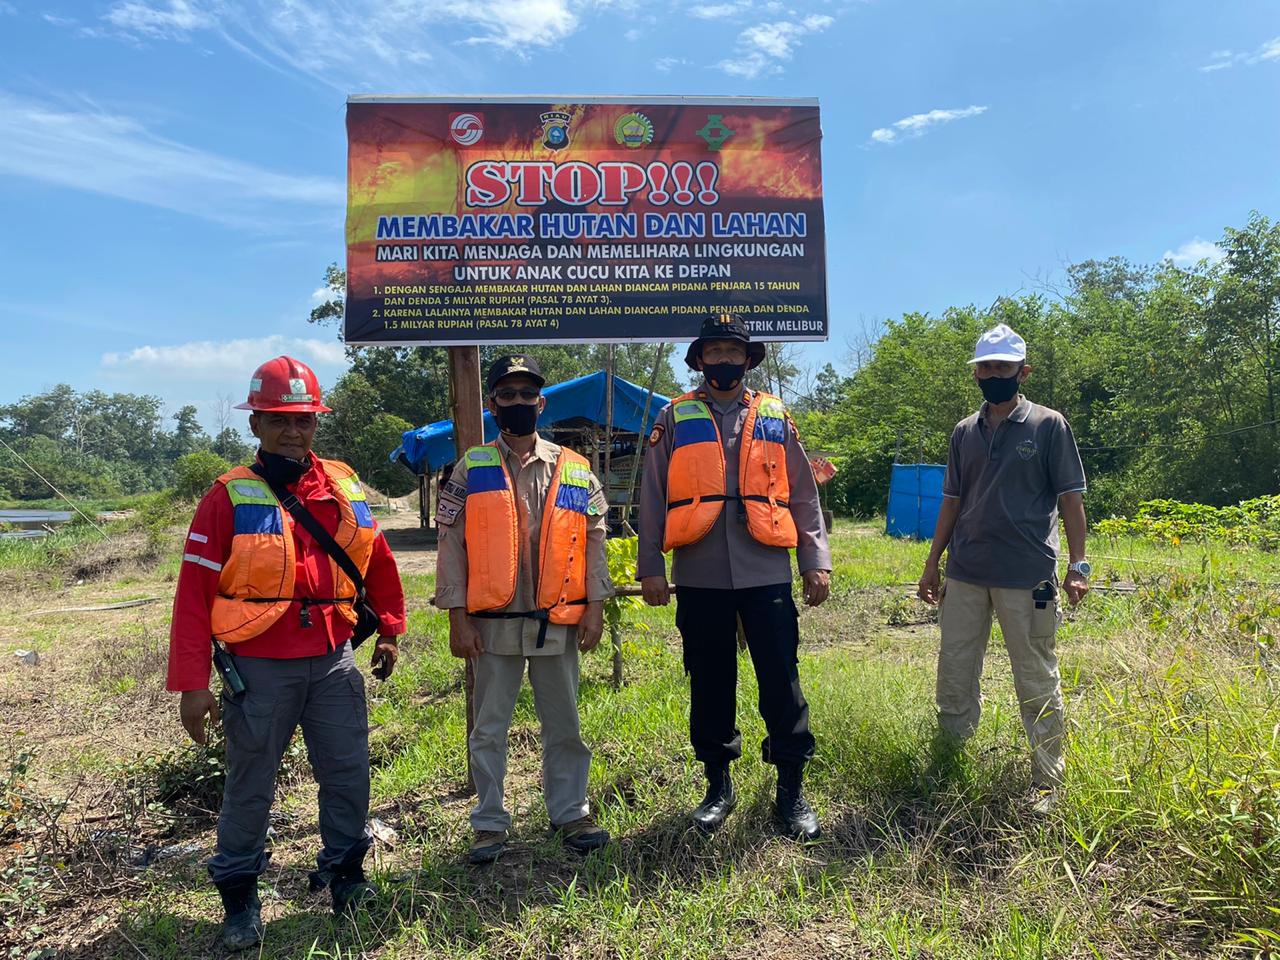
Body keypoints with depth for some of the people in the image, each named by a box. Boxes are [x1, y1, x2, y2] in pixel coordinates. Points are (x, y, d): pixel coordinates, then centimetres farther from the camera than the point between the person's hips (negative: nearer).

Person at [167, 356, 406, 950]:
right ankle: (239, 898, 31)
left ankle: (344, 873, 33)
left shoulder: (344, 488, 4)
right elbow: (194, 594, -10)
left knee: (349, 773, 12)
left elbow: (378, 563, 16)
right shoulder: (229, 498, -8)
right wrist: (192, 684, -12)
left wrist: (388, 630, 16)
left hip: (333, 661, 4)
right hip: (260, 669, -3)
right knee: (249, 786, 11)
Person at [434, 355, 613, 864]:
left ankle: (570, 812, 28)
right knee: (489, 728, 9)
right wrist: (458, 617, -6)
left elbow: (594, 540, 6)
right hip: (493, 622, -1)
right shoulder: (471, 469, 1)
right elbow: (452, 545, -1)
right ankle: (490, 822, 23)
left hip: (559, 621, 1)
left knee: (564, 724, 12)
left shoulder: (575, 470, 5)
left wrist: (594, 605, -1)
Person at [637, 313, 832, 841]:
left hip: (766, 574, 0)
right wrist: (650, 567, 0)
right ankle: (719, 785, 26)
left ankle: (791, 789, 17)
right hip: (699, 579, 0)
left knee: (781, 682, 2)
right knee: (709, 684, 10)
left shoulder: (775, 417, 10)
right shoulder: (675, 418, 6)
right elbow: (653, 498, 5)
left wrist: (816, 560, 4)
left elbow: (803, 495, 10)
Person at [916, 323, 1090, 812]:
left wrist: (1078, 564, -8)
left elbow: (1070, 497, -2)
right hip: (964, 574, 5)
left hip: (1028, 576, -4)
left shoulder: (1048, 425, -1)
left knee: (1037, 683, 5)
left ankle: (1047, 783, 17)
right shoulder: (964, 432, 11)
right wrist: (932, 563, 12)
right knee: (954, 677, 11)